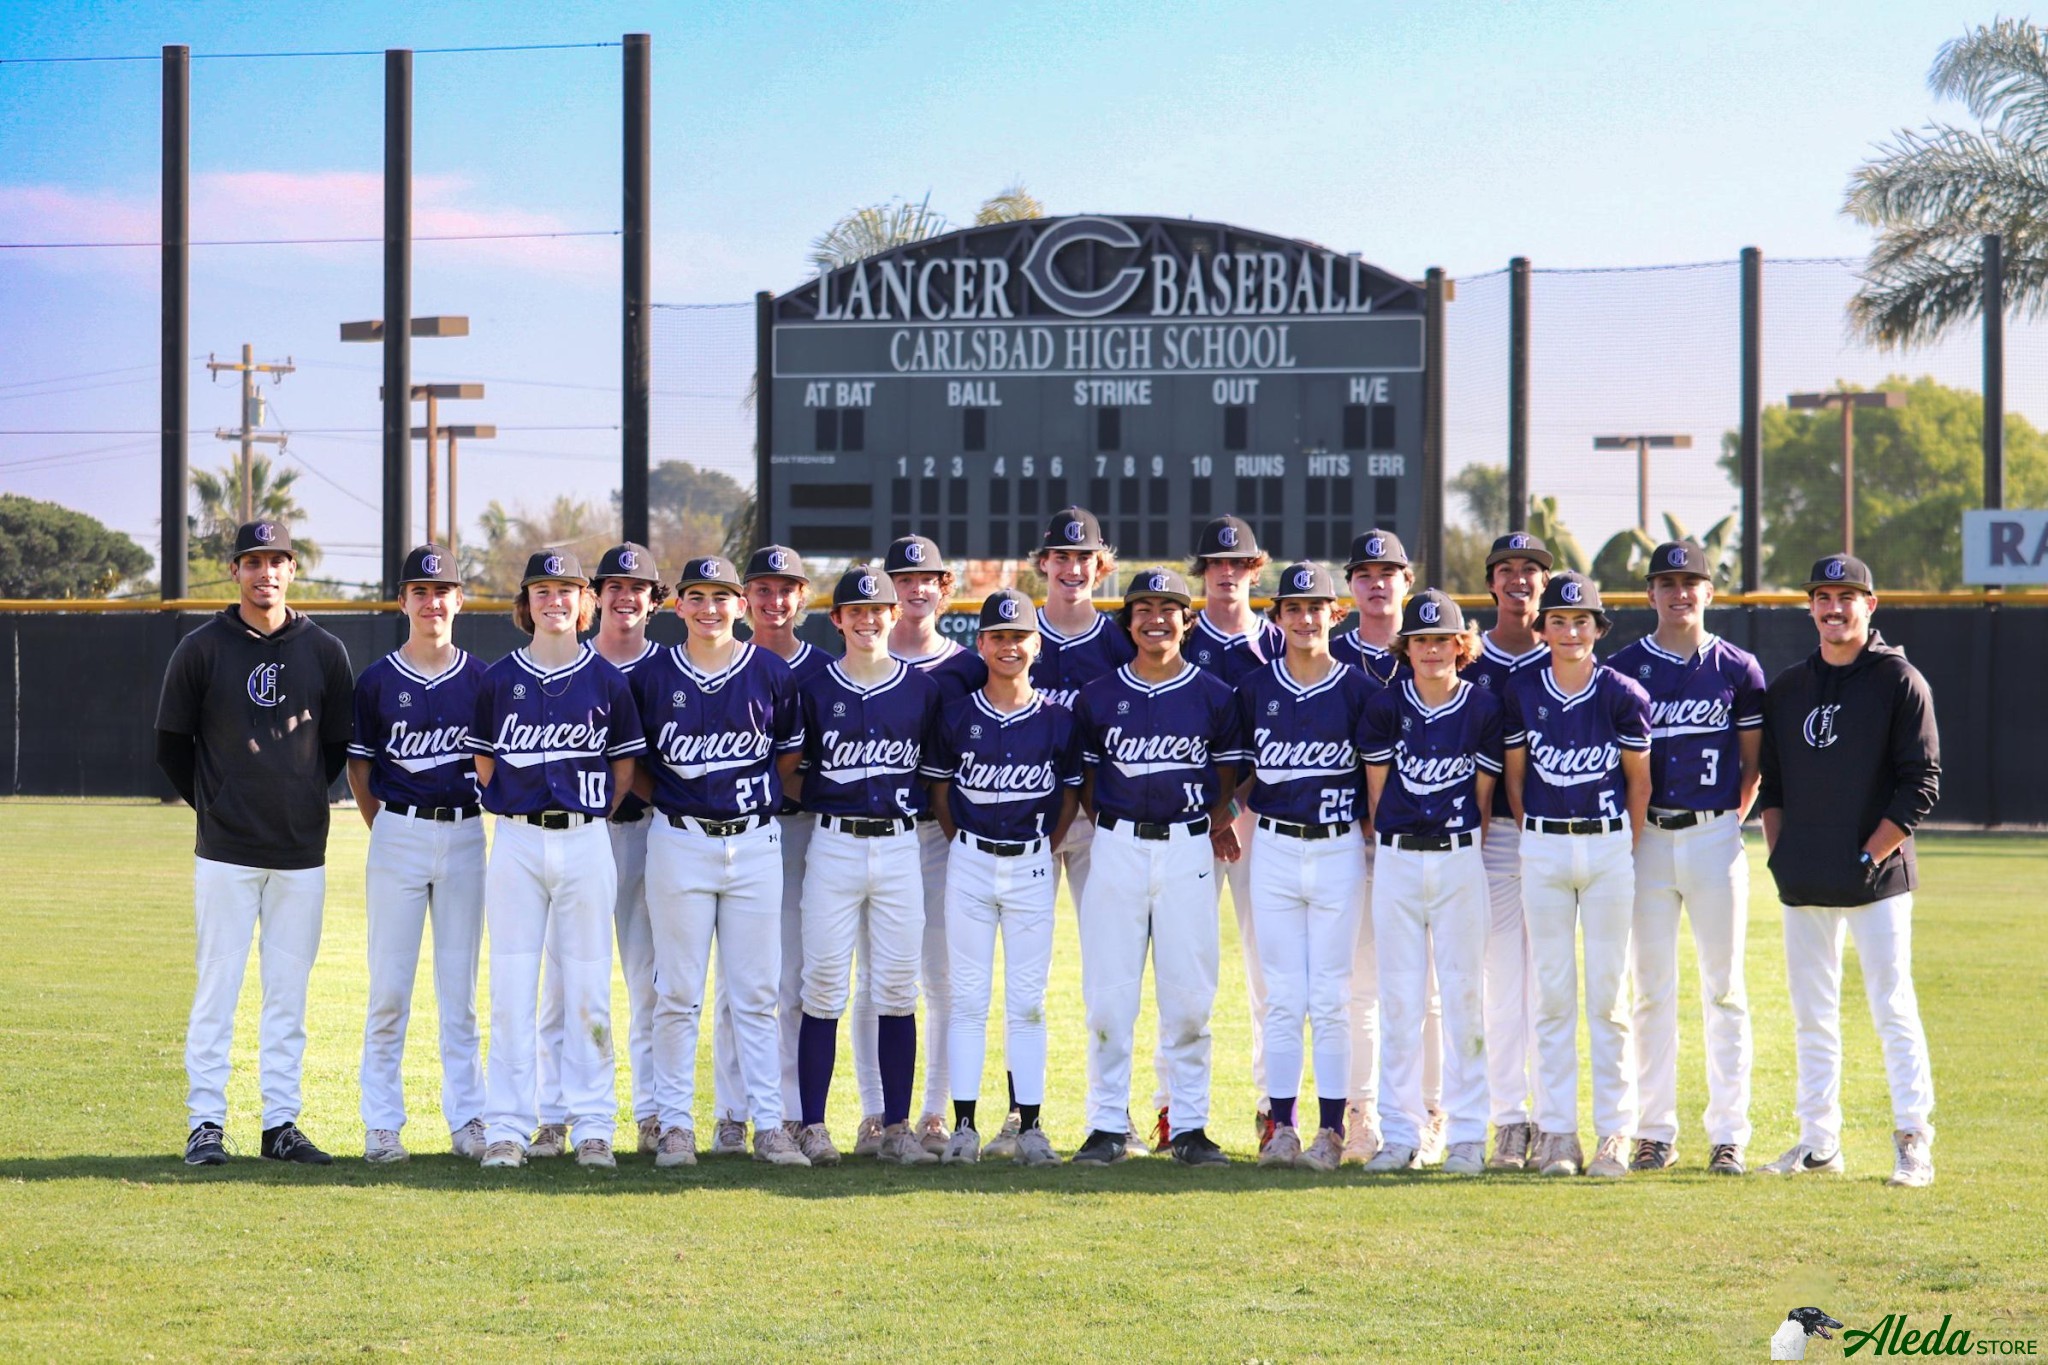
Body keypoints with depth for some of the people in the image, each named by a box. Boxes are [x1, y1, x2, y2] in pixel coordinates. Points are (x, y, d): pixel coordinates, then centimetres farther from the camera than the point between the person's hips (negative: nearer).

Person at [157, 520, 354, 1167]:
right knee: (217, 986, -2)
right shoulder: (202, 650, 0)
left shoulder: (325, 652, 6)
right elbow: (171, 743, 7)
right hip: (226, 848, -2)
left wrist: (303, 800, 12)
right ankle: (205, 1124, 3)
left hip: (302, 851, 2)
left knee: (289, 991, 5)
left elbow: (340, 745, 15)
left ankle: (282, 1123, 11)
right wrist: (210, 803, 6)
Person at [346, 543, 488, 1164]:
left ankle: (468, 1119, 10)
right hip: (398, 834, -1)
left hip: (466, 834, 1)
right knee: (389, 986, -1)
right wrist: (387, 831, 3)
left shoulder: (481, 679, 6)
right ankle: (381, 1124, 4)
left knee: (460, 986, 6)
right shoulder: (376, 681, 3)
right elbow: (358, 767, 8)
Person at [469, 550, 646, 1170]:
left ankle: (592, 1126, 8)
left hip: (585, 841, 0)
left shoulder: (607, 680, 5)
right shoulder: (498, 679, 6)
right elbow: (485, 764, 12)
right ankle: (507, 1127, 3)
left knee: (589, 989, 2)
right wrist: (516, 811, 7)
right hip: (516, 842, 0)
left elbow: (624, 769, 11)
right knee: (511, 988, -1)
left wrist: (587, 815, 5)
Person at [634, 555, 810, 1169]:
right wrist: (664, 797, 5)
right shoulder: (651, 676, 2)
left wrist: (762, 797, 7)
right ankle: (675, 1123, 7)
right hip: (679, 843, 0)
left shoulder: (772, 674, 3)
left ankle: (769, 1124, 6)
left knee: (755, 993, 3)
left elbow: (791, 756, 13)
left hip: (755, 842, 0)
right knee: (677, 992, 2)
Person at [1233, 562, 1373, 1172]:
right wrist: (1246, 812, 1)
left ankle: (1331, 1130, 4)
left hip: (1338, 850, -2)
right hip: (1273, 849, 2)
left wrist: (1369, 828, -3)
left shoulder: (1359, 690, -1)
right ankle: (1282, 1127, 7)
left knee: (1331, 998, 0)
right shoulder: (1255, 688, 5)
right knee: (1282, 996, 3)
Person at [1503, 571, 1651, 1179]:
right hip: (1542, 849, 1)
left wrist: (1627, 850, 3)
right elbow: (1513, 775, 9)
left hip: (1609, 847, -1)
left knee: (1608, 992, 1)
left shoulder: (1622, 694, -2)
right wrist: (1534, 840, 6)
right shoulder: (1521, 691, 1)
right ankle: (1556, 1129, 7)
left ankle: (1614, 1131, 5)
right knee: (1552, 993, 3)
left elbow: (1639, 779, 5)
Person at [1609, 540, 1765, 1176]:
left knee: (1723, 988, 1)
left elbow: (1753, 761, 9)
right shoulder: (1622, 667, 4)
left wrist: (1730, 818, 3)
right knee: (1651, 989, 4)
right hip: (1645, 838, 1)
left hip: (1714, 837, -1)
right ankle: (1655, 1132, 9)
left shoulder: (1737, 669, 4)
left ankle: (1728, 1134, 5)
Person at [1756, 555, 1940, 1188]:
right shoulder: (1786, 689, 13)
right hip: (1804, 886, 6)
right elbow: (1770, 782, 18)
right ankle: (1817, 1142, 15)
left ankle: (1914, 1143, -3)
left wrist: (1871, 856, -11)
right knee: (1811, 1018, 8)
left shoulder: (1900, 682, -3)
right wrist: (1779, 854, 6)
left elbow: (1921, 786, -7)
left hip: (1876, 879, -5)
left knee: (1893, 1010, -6)